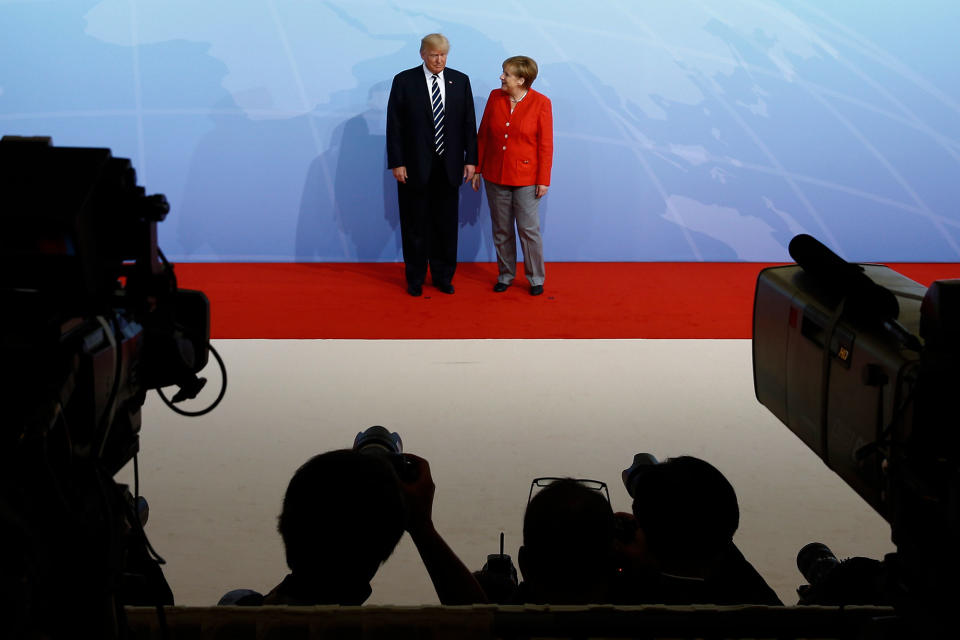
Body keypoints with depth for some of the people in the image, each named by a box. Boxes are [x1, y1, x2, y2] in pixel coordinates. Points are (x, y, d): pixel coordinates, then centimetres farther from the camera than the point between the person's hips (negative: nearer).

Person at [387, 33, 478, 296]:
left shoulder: (460, 81, 5)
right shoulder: (404, 81, -3)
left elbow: (469, 123, 6)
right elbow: (394, 125, -4)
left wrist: (471, 159, 0)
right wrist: (396, 163, -9)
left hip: (449, 167, 2)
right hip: (415, 166, -2)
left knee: (446, 224, 8)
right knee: (415, 225, 7)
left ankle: (443, 276, 21)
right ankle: (415, 278, 19)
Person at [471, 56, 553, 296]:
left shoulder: (541, 103, -10)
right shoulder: (495, 97, 1)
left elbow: (545, 144, -8)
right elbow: (482, 135, 7)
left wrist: (543, 180, -10)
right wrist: (476, 168, 6)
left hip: (526, 177, -4)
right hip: (495, 175, 4)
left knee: (529, 229, -1)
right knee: (501, 230, 11)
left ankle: (536, 279, 15)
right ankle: (505, 275, 25)